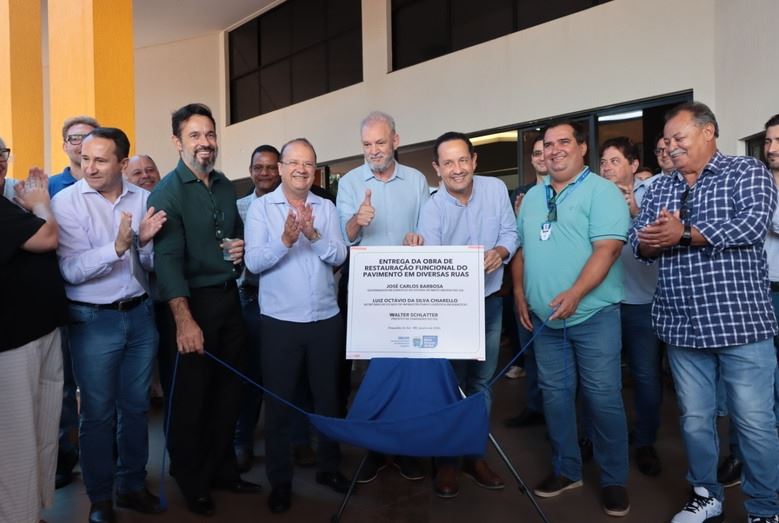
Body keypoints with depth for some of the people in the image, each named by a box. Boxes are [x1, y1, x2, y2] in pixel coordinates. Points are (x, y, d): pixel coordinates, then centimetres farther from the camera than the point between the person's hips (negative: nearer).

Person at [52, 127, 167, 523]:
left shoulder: (144, 199, 0)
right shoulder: (66, 201, -9)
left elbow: (152, 264, 3)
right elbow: (71, 271, -18)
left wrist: (144, 242, -18)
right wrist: (118, 246, -31)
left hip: (140, 314, 4)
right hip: (93, 320, -3)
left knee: (135, 406, 15)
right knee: (97, 412, 9)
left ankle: (132, 486, 33)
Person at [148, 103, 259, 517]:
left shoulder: (225, 185, 10)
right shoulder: (167, 191, -10)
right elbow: (168, 258, -20)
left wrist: (241, 248, -1)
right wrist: (184, 319, -29)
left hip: (228, 298, 6)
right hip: (192, 302, -6)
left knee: (228, 391, 15)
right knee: (189, 397, 7)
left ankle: (223, 470, 33)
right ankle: (192, 484, 25)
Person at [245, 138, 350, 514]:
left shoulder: (326, 208, 5)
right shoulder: (261, 207, -3)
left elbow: (339, 256, -4)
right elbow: (253, 262, -11)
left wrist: (313, 235, -20)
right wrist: (285, 240, -26)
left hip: (326, 319, 3)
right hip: (280, 321, -3)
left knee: (328, 396, 15)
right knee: (279, 401, 8)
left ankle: (329, 467, 33)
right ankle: (279, 480, 24)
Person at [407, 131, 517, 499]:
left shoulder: (496, 189, -5)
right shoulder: (431, 209, -13)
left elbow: (510, 232, 0)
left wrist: (501, 251, -20)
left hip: (489, 301, 3)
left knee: (481, 381, 14)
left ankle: (475, 454, 31)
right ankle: (446, 460, 22)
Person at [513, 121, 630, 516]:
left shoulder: (602, 191, -6)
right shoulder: (532, 197, 14)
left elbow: (607, 248, -17)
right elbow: (521, 249, 17)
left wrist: (575, 293, -27)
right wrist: (519, 293, 7)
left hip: (592, 315, -5)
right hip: (545, 318, 6)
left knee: (602, 397, 1)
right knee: (554, 394, 12)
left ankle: (614, 479, 19)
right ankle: (566, 469, 28)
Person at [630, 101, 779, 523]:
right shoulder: (658, 189, 14)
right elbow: (637, 240, 8)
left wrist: (682, 234, -18)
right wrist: (648, 240, -15)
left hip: (739, 322, -4)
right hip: (682, 326, 4)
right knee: (694, 419, 13)